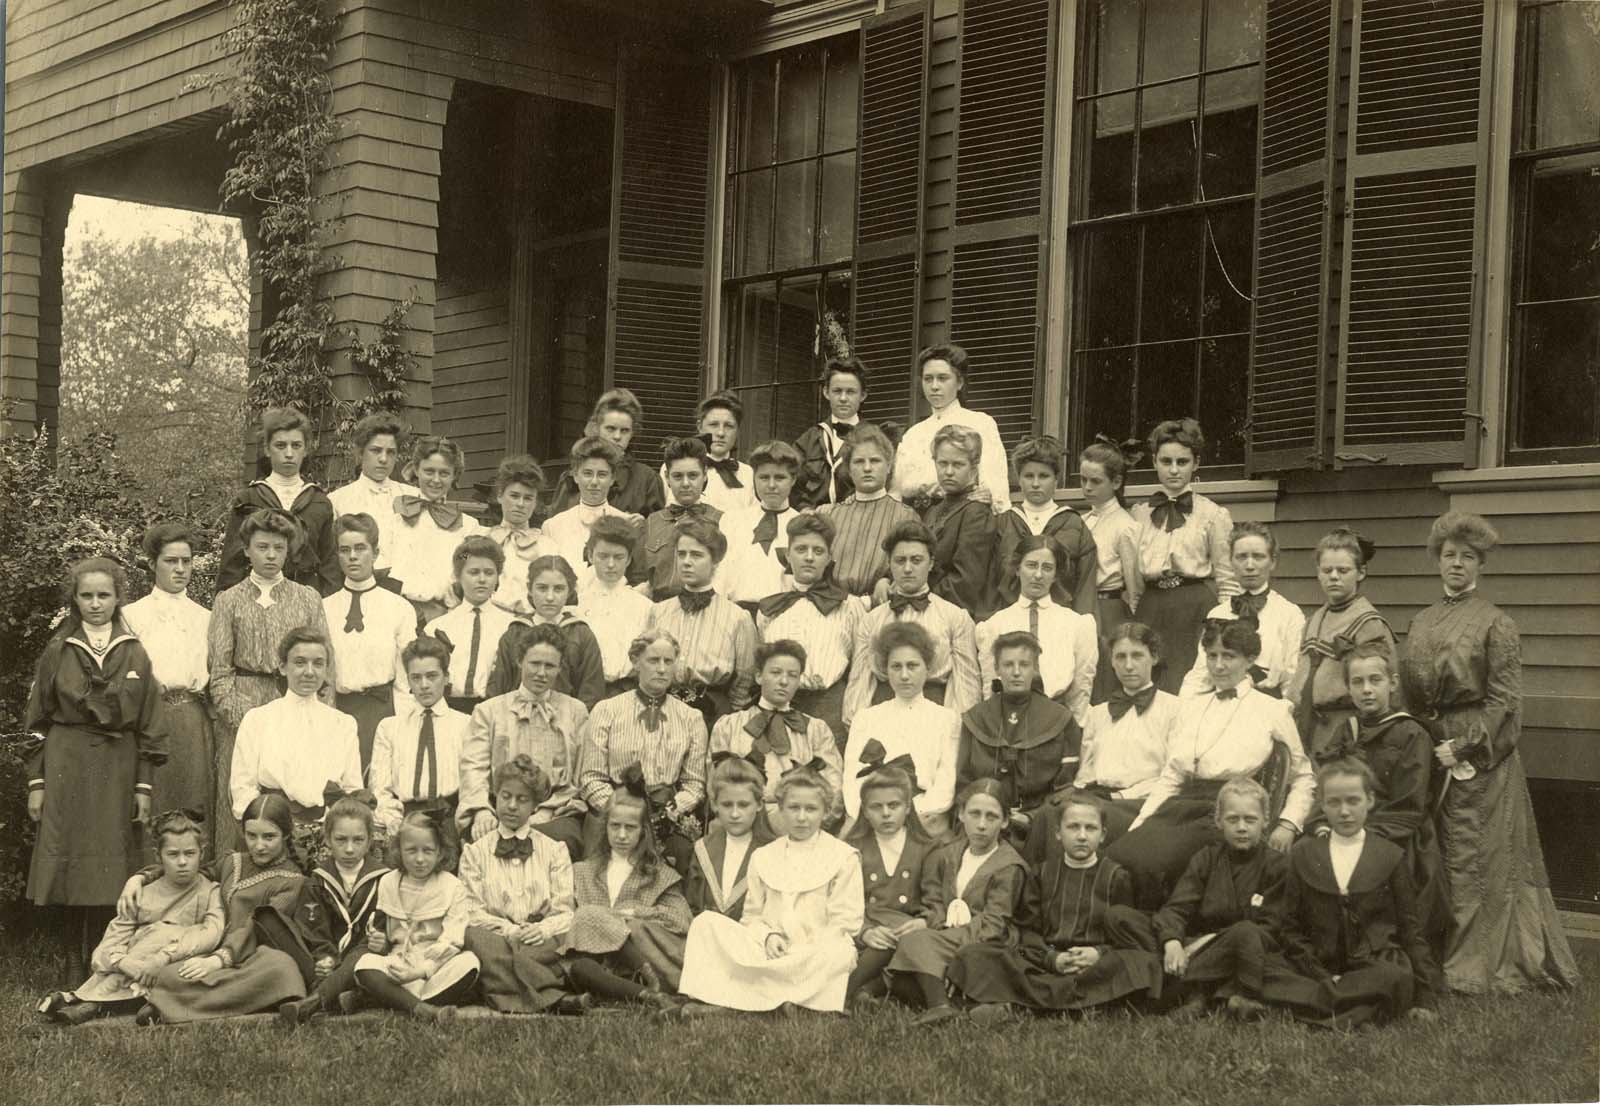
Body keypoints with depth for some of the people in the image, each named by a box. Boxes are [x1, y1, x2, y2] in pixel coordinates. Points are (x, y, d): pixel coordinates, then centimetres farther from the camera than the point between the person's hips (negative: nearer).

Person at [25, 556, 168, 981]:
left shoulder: (134, 653, 6)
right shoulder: (58, 650, 4)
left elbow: (149, 723, 6)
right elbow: (37, 719, 5)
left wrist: (144, 785, 0)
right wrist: (36, 781, -2)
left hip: (118, 768, 1)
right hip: (67, 765, -1)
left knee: (110, 867, 0)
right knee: (69, 862, -2)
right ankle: (74, 963, 7)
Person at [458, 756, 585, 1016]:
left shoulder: (555, 850, 19)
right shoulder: (475, 852, 18)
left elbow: (566, 913, 8)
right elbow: (471, 913, 5)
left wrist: (543, 929, -16)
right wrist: (509, 930, -14)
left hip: (541, 943, 0)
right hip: (495, 938, 0)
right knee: (474, 935, -37)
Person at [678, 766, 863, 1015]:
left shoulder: (844, 858, 5)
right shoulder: (763, 857, 16)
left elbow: (844, 922, -1)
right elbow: (752, 916, 16)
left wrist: (808, 950, -15)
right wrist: (768, 937, -8)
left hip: (816, 950, -3)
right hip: (770, 951, 3)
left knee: (840, 953, -40)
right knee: (706, 922, -12)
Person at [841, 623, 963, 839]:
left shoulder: (947, 719, 15)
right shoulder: (866, 718, 20)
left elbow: (946, 781, 3)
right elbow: (852, 777, 8)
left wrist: (919, 814, -14)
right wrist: (857, 816, -12)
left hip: (924, 821, 0)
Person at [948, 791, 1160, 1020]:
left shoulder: (1116, 877, 9)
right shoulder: (1045, 874, 16)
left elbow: (1132, 932, 5)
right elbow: (1028, 930, 8)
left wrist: (1099, 953, -14)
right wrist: (1050, 958, -12)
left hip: (1097, 966, -1)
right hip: (1045, 960, 2)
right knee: (971, 953, -12)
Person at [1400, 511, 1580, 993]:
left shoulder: (1496, 623, -3)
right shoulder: (1421, 623, 13)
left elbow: (1505, 701, -8)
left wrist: (1464, 747, -13)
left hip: (1480, 755, -5)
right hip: (1428, 750, 5)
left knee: (1473, 861, -5)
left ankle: (1474, 965, 1)